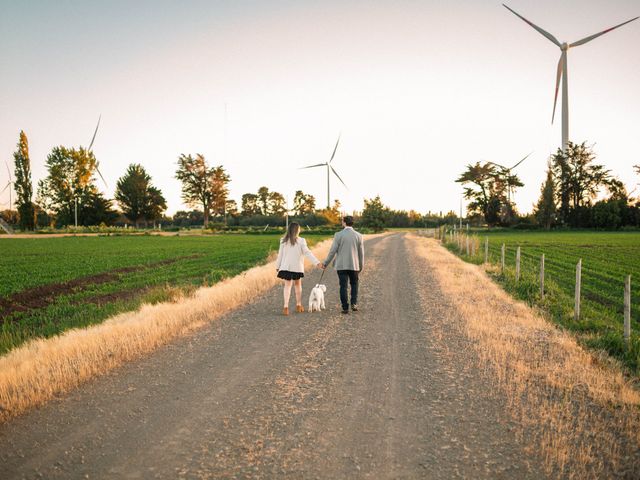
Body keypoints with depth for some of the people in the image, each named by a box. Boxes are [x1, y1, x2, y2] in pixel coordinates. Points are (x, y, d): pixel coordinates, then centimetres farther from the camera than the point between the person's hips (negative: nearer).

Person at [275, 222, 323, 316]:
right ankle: (298, 305, 26)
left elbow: (280, 254, 1)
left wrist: (277, 266, 10)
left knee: (287, 285, 6)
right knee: (298, 285, 17)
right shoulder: (301, 241, -9)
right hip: (297, 267, -1)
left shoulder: (283, 241, -2)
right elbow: (307, 253, -16)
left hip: (286, 266, 1)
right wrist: (317, 262, -18)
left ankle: (286, 307, -9)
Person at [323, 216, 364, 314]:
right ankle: (354, 303, 7)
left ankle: (345, 308, 5)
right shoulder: (358, 236, -1)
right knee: (354, 284, 19)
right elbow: (361, 253, 4)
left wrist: (326, 263, 4)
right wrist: (361, 267, 15)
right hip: (354, 265, 2)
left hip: (341, 265, -2)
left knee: (343, 286, 5)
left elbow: (332, 251, -7)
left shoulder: (339, 235, -8)